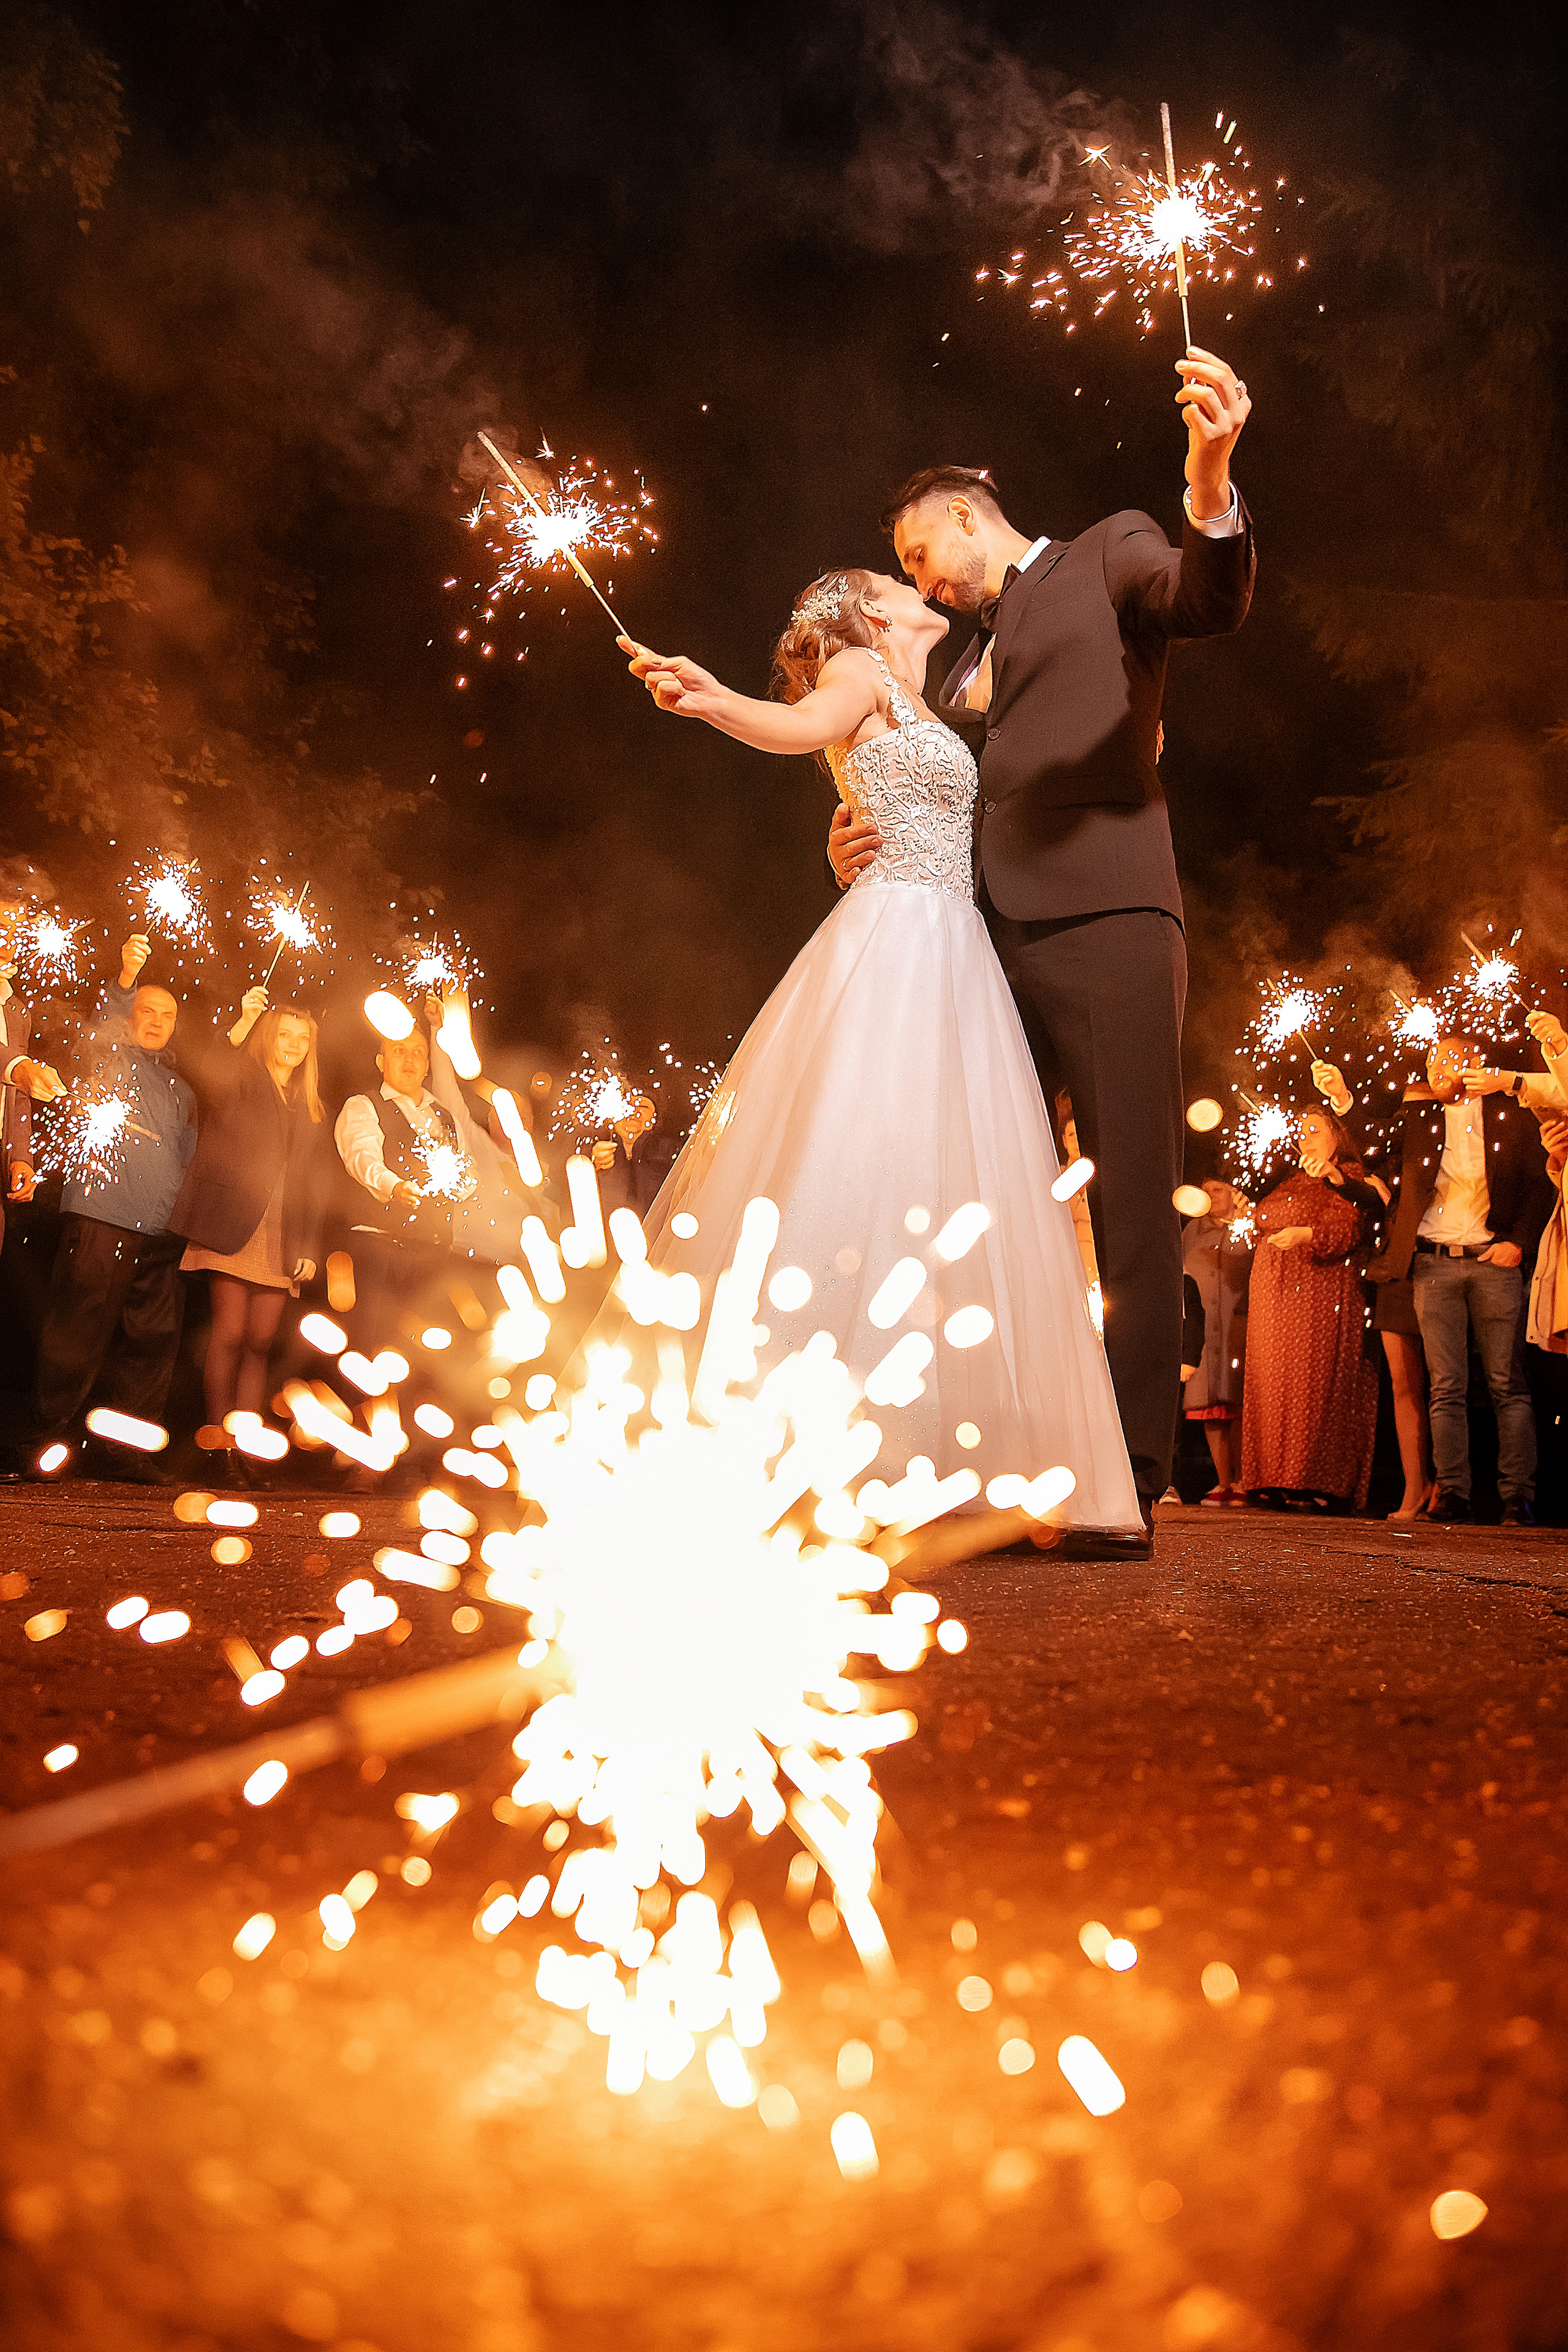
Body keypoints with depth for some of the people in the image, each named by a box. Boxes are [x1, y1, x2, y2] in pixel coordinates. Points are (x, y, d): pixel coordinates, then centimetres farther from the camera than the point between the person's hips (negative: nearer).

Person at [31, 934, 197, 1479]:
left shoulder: (179, 1085, 26)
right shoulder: (112, 1055, 9)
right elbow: (106, 1024, -14)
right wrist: (127, 977, -32)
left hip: (163, 1228, 6)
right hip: (101, 1214, -6)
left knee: (152, 1342, 2)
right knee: (78, 1332, -7)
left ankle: (126, 1450, 9)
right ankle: (52, 1440, 0)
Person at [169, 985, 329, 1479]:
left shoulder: (309, 1106, 21)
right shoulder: (242, 1080, 7)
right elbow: (215, 1080, -19)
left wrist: (311, 1247, 10)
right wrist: (243, 1025, -30)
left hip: (282, 1241, 5)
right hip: (231, 1228, -4)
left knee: (261, 1344, 1)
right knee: (229, 1334, -9)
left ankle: (246, 1447, 1)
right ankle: (219, 1445, -7)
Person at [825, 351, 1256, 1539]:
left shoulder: (1110, 553, 12)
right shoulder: (969, 666, 30)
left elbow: (1212, 603, -9)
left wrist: (1212, 484, -29)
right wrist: (864, 850, 8)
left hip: (1104, 918, -7)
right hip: (993, 939, 8)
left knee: (1134, 1198, -11)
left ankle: (1131, 1477, -13)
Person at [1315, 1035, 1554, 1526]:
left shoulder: (1512, 1117, 8)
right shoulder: (1417, 1119, 14)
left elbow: (1540, 1186, 5)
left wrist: (1519, 1242, -8)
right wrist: (1342, 1099, -8)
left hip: (1494, 1262, -2)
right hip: (1434, 1264, 2)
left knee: (1508, 1385, -1)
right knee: (1446, 1388, 0)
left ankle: (1517, 1495, 1)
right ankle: (1452, 1494, 2)